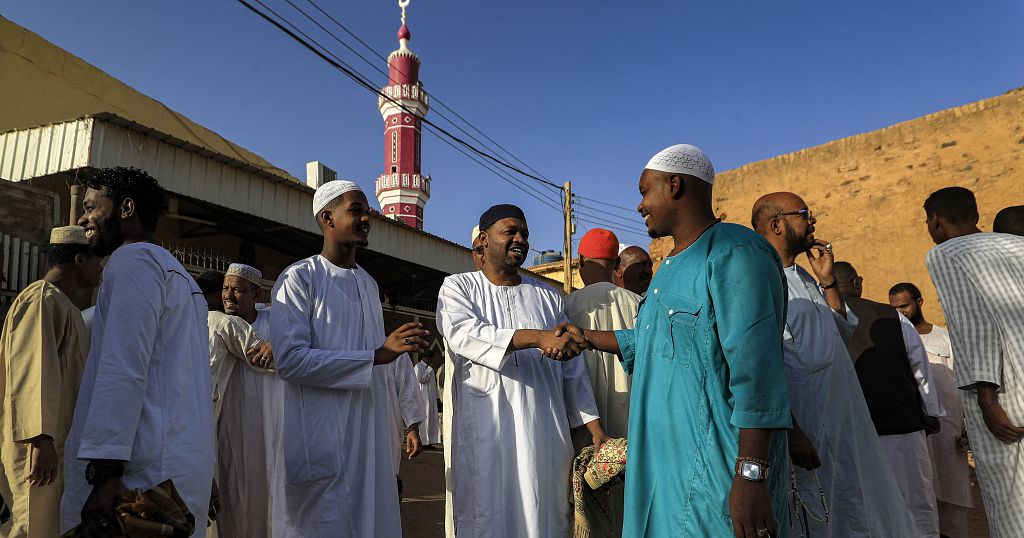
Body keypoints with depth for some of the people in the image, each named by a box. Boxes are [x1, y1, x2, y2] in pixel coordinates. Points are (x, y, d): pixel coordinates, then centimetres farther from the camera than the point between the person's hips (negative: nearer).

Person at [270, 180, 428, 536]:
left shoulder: (369, 283, 16)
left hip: (370, 429, 7)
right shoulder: (299, 278, -7)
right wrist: (377, 355, -22)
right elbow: (289, 359, -19)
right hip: (323, 436, -7)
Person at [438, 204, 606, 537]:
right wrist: (537, 337, -25)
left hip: (542, 433, 3)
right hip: (482, 432, -2)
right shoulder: (458, 287, 6)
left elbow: (573, 369, 13)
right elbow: (464, 334, -15)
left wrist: (595, 428, 4)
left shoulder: (547, 297, 13)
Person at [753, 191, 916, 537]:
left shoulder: (803, 277, 14)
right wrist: (791, 431, -24)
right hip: (807, 428, -10)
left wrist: (827, 280, 5)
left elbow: (843, 331, 17)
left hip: (844, 423, 10)